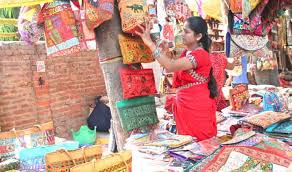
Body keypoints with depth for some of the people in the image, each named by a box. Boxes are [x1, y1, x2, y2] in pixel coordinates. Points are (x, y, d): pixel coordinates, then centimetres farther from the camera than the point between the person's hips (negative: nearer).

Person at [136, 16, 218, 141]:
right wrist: (165, 52, 2)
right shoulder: (186, 52, 9)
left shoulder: (200, 55, -19)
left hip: (198, 109, -9)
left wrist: (150, 43, -27)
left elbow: (170, 66, -30)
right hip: (184, 106, 9)